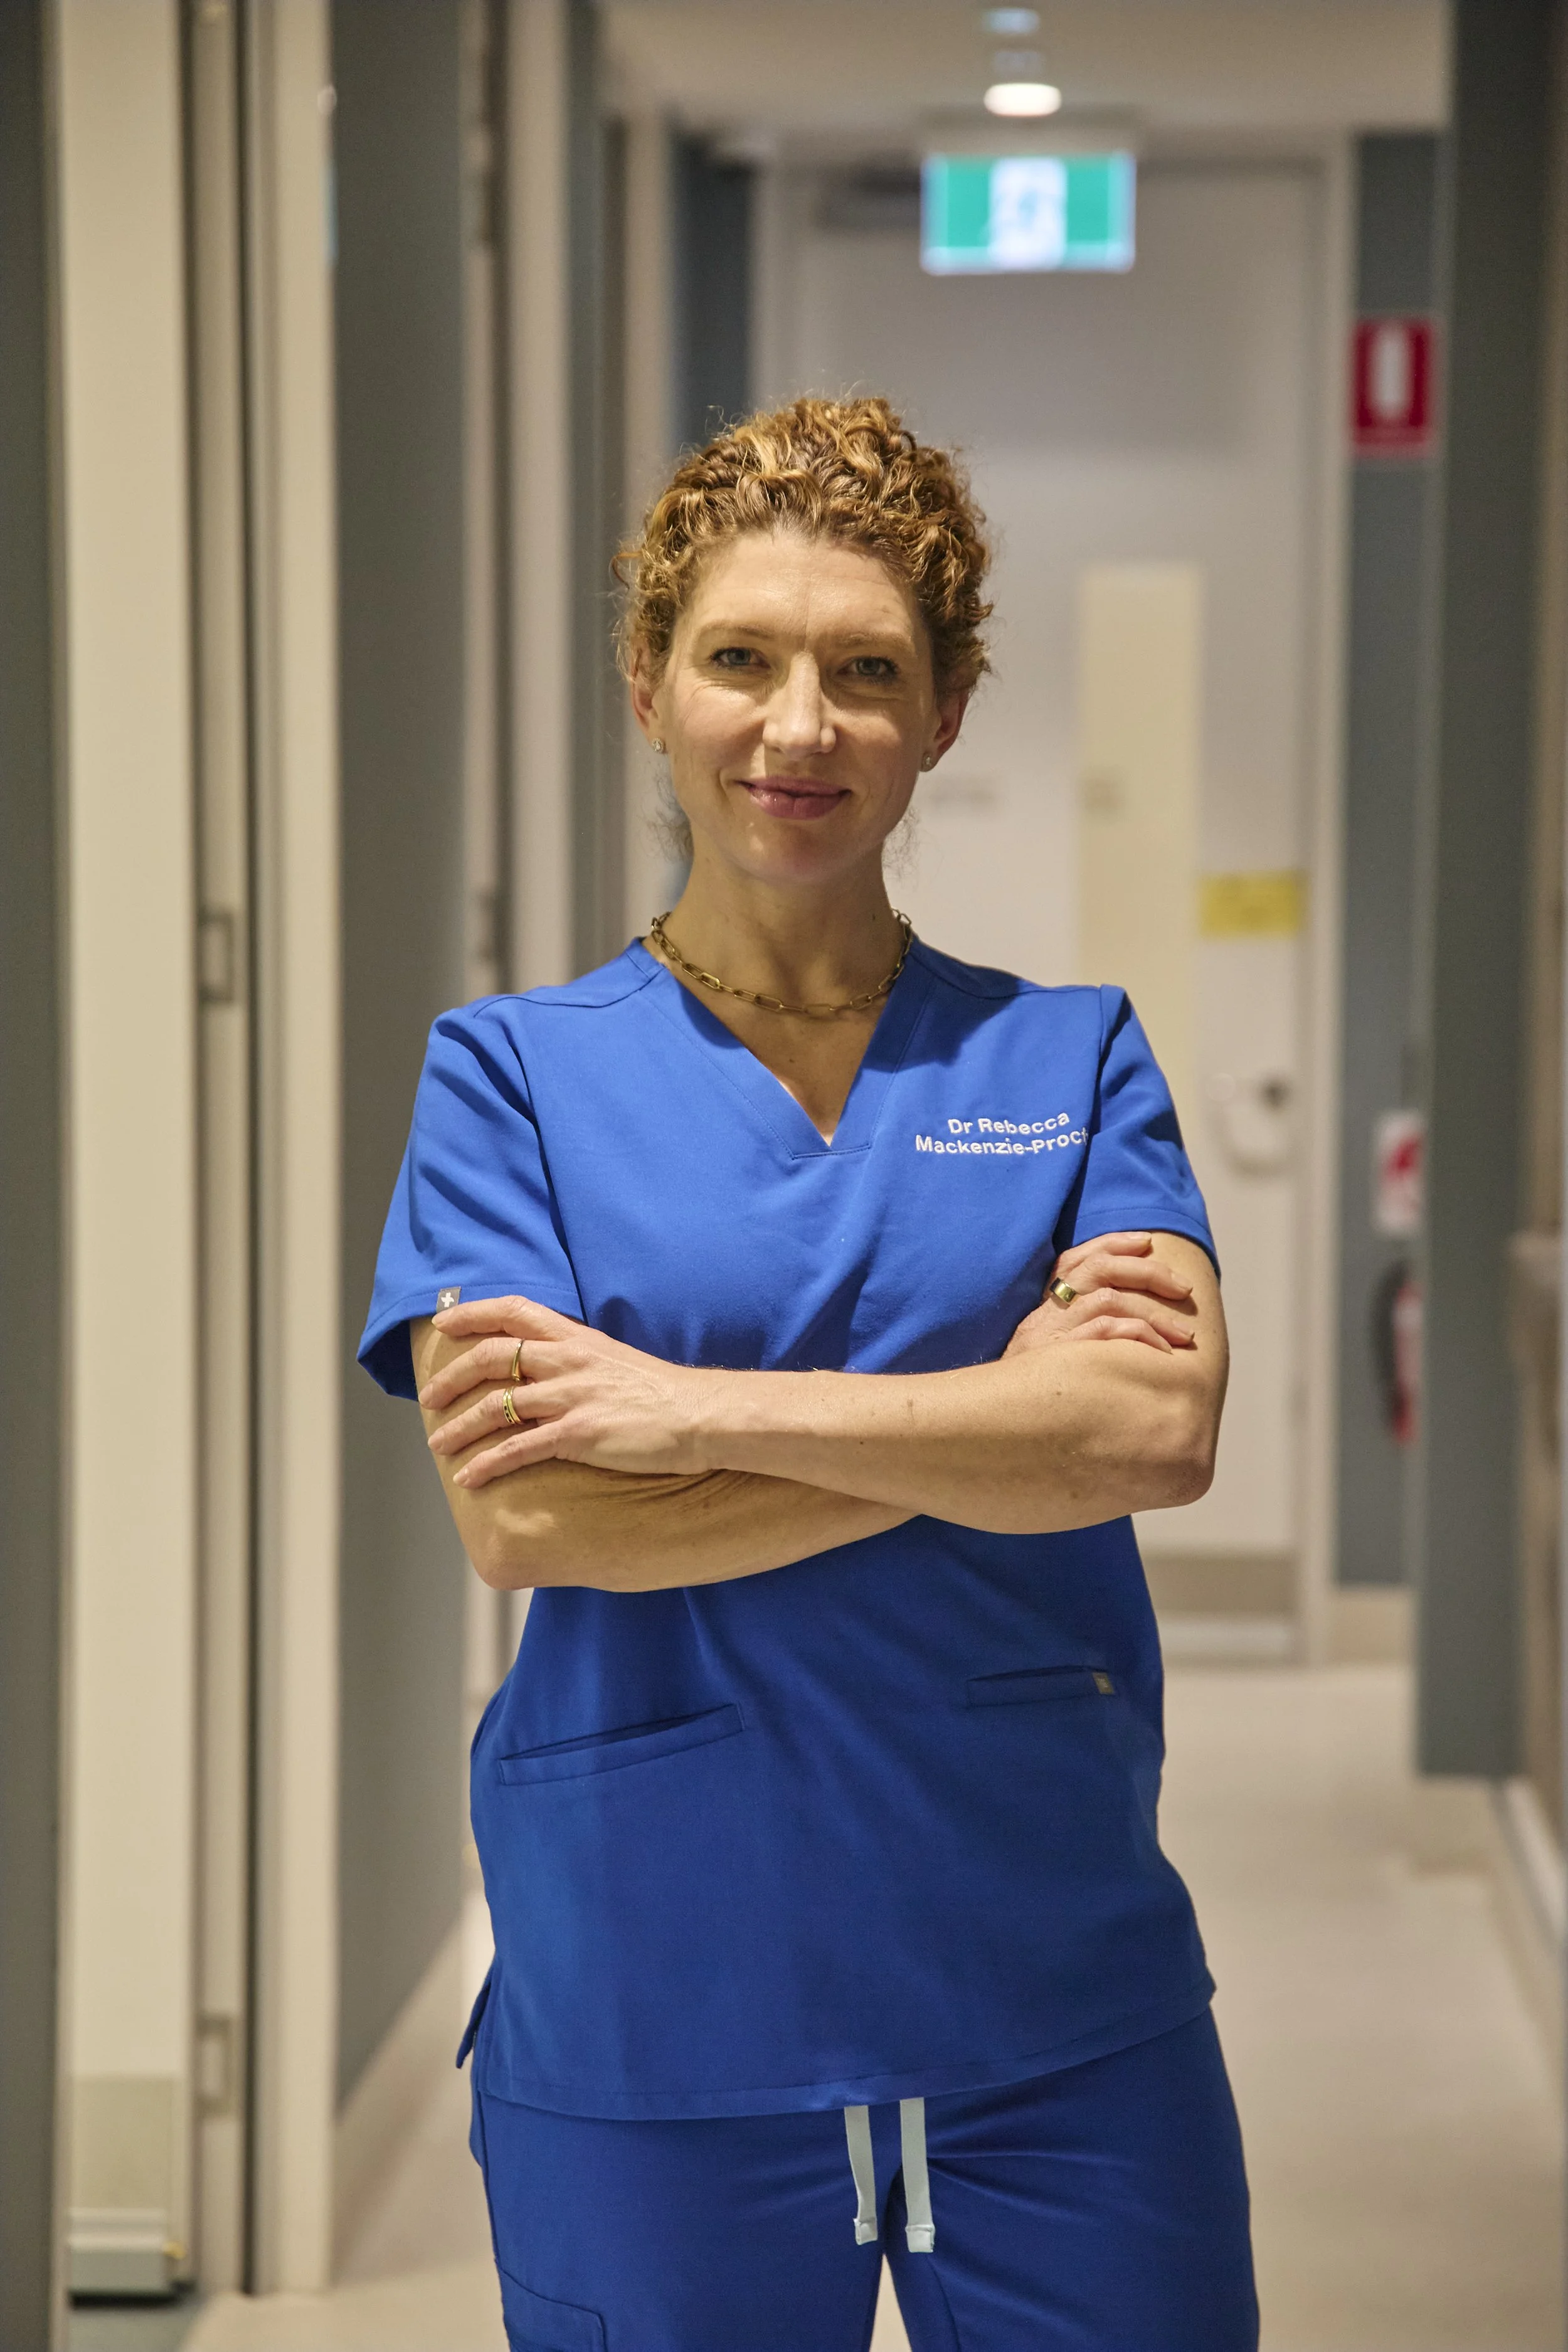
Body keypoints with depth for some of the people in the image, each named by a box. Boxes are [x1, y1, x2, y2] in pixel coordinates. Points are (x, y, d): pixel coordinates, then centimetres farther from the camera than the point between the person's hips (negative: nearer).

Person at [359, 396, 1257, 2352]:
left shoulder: (1071, 1057, 7)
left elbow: (1160, 1431, -11)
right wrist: (1000, 1415, -11)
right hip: (651, 2024, -1)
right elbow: (521, 1515, -12)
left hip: (1061, 2008, 1)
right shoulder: (515, 1073, 2)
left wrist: (692, 1407, -15)